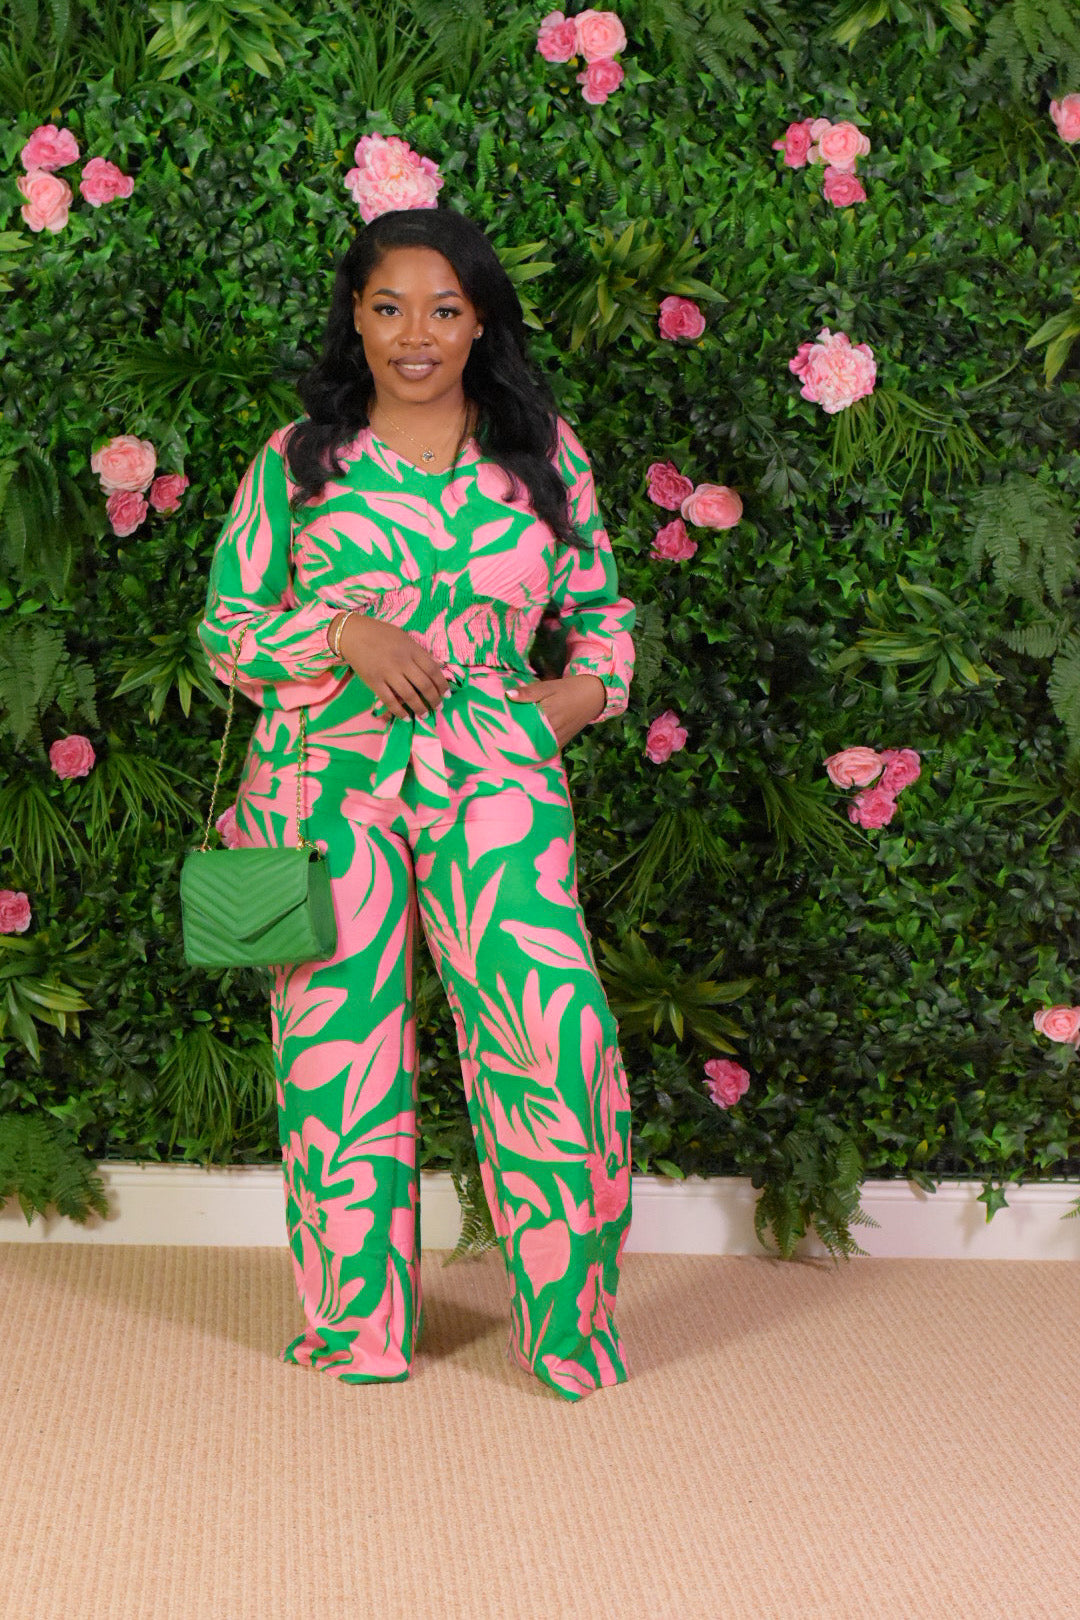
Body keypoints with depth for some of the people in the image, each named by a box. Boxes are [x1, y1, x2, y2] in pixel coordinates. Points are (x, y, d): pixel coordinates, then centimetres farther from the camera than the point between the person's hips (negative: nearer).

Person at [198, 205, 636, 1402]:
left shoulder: (544, 452, 12)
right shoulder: (295, 461, 9)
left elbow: (602, 604, 20)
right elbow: (226, 630, 7)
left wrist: (586, 687, 1)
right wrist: (348, 633, -8)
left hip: (491, 775, 0)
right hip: (328, 776, 0)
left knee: (553, 1028, -13)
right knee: (337, 1045, 1)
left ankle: (569, 1322, 5)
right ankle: (356, 1326, 19)